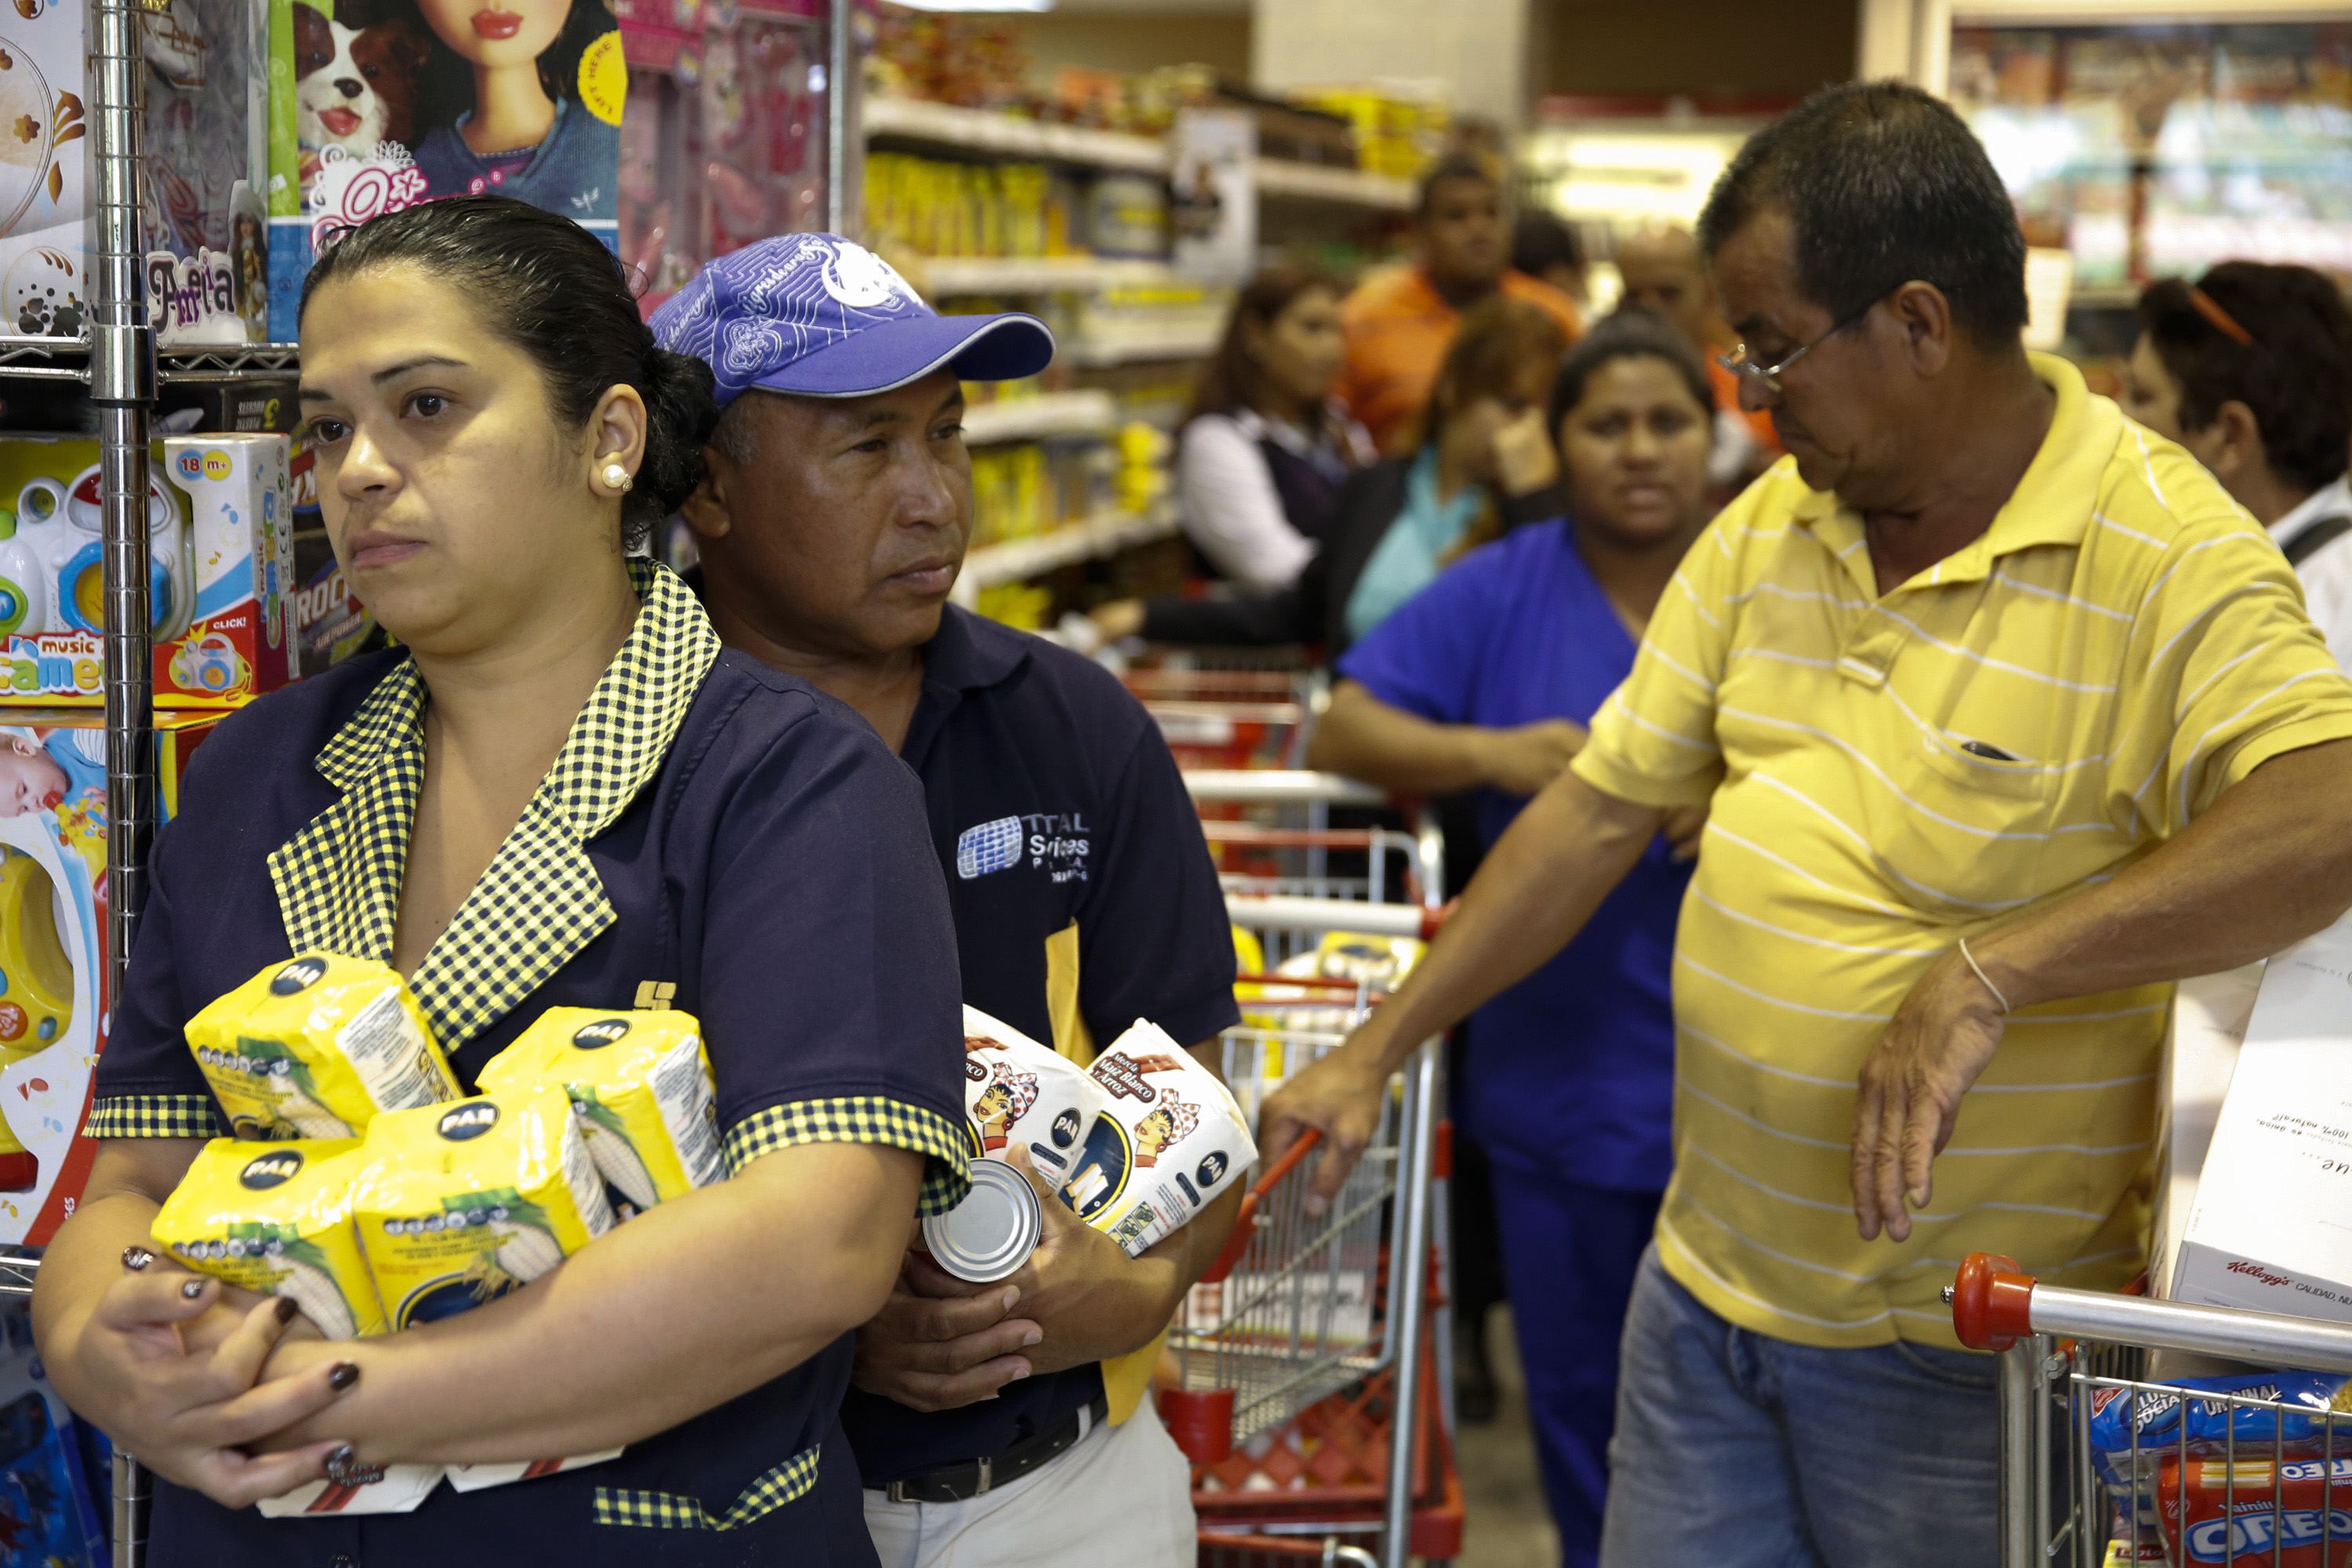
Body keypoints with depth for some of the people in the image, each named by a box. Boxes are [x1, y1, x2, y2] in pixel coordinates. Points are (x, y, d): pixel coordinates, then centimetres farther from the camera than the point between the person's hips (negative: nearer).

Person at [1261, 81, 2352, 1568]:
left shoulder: (2165, 557, -18)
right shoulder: (1769, 527, 5)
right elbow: (1603, 808, 9)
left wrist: (1986, 974, -35)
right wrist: (1377, 1052, 7)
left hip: (1961, 1347, -6)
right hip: (1708, 1286, 6)